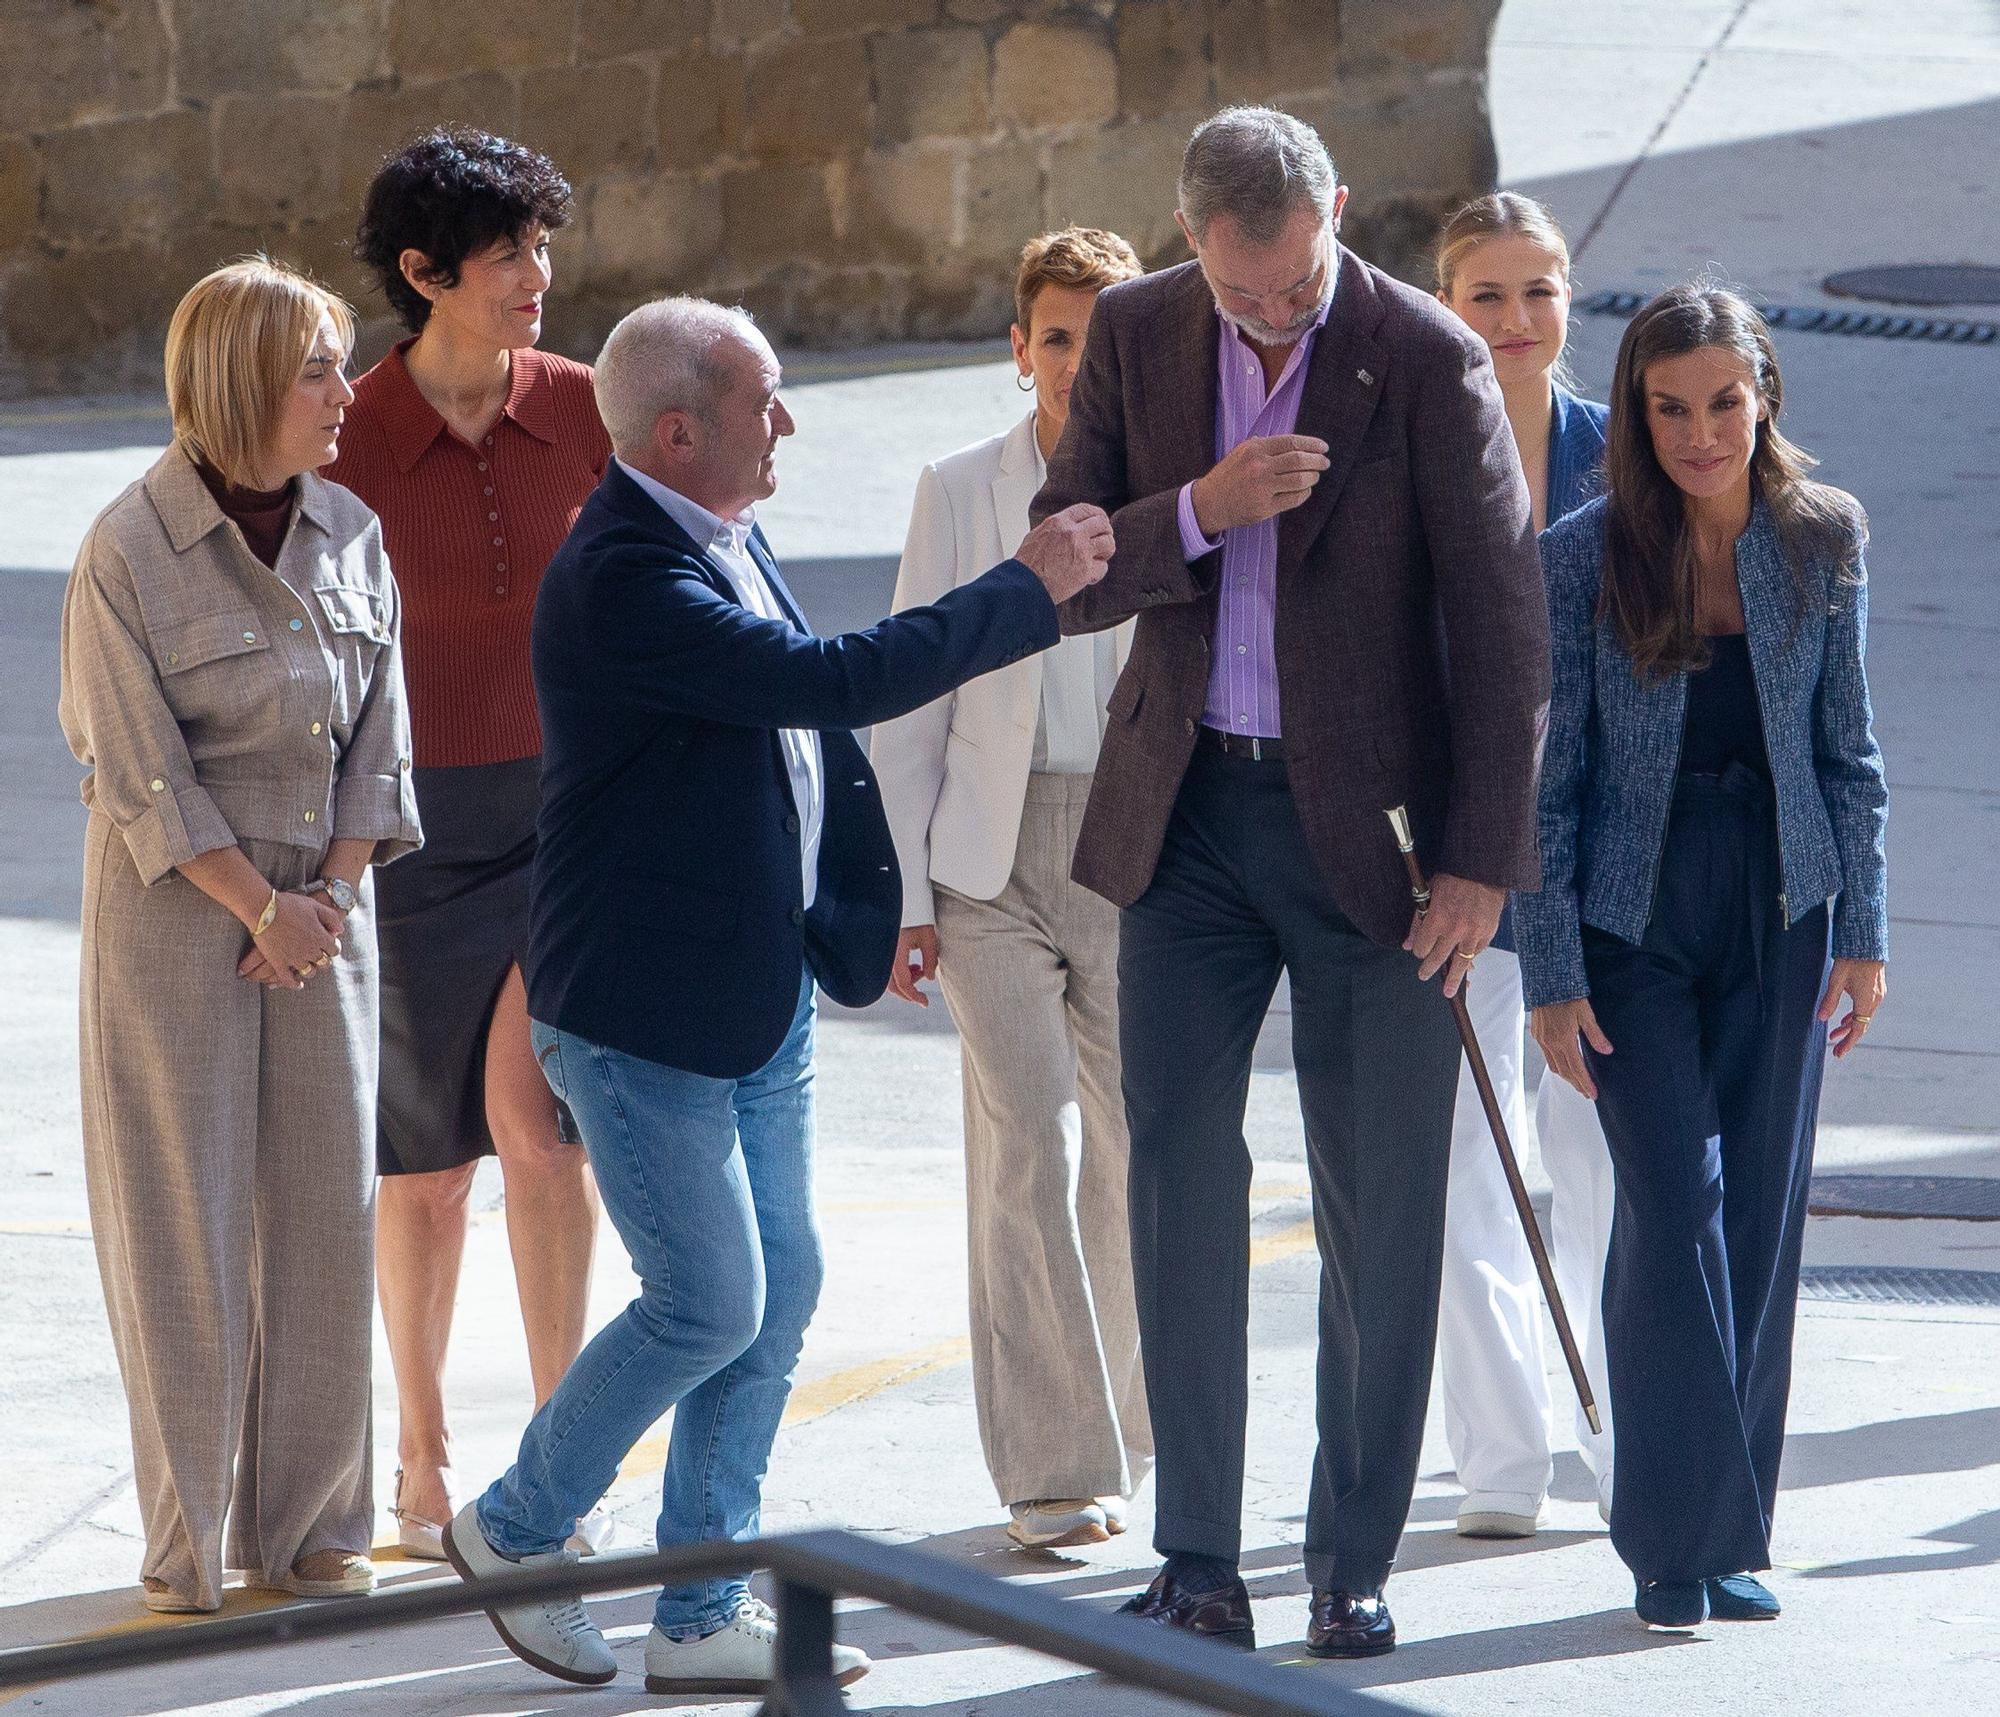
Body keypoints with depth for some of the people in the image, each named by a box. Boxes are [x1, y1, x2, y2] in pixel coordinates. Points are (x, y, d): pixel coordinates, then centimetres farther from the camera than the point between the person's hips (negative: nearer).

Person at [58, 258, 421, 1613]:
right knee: (180, 1215, -2)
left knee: (323, 1207, 4)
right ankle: (187, 1540, 6)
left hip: (324, 905, 5)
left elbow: (381, 738, 6)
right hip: (176, 907, -5)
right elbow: (141, 773, -11)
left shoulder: (350, 535, 5)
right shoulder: (130, 552, -11)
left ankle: (309, 1529, 12)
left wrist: (331, 896, -5)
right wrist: (262, 908, -13)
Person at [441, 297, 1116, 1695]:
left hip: (765, 993, 9)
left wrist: (868, 903, 20)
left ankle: (703, 1618, 16)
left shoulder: (729, 541, 9)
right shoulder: (622, 578, -23)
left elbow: (818, 734, 22)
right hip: (643, 1014, -9)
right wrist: (1031, 591, -22)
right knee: (711, 1304, -5)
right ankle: (512, 1532, 15)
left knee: (779, 1292, 8)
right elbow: (832, 680, -29)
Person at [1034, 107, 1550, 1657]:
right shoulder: (1136, 335, 1)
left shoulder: (1431, 360, -9)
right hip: (1187, 817, 3)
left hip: (1370, 828, -2)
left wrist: (1483, 862, -11)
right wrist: (1200, 510, -20)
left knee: (1380, 1207, 1)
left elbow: (1502, 620, -8)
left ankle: (1356, 1564, 11)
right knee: (1180, 1178, -2)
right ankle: (1200, 1562, 4)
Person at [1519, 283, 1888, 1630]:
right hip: (1634, 913, -2)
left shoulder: (1823, 539, 1)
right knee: (1678, 1202, -12)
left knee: (1763, 1217, 3)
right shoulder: (1583, 559, -6)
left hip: (1780, 911, 2)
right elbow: (1549, 777, -4)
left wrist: (1865, 936, 2)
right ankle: (1678, 1537, -6)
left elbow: (1850, 751, 7)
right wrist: (1553, 973, -7)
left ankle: (1732, 1532, 14)